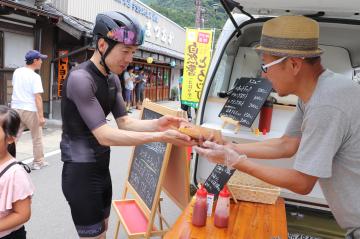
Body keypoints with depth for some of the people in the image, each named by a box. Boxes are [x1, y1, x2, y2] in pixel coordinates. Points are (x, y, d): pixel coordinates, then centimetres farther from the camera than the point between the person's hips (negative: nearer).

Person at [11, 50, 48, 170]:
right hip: (30, 110, -6)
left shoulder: (17, 72, 7)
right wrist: (41, 116, -19)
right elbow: (37, 97, -19)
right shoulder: (35, 76, -15)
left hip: (16, 108, 6)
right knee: (37, 137, 10)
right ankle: (38, 162, 20)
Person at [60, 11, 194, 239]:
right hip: (81, 173, -8)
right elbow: (104, 136, -26)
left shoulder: (112, 80, 6)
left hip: (102, 168, 8)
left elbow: (124, 122, 4)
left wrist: (156, 124, -15)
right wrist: (160, 137, -30)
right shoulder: (80, 78, -22)